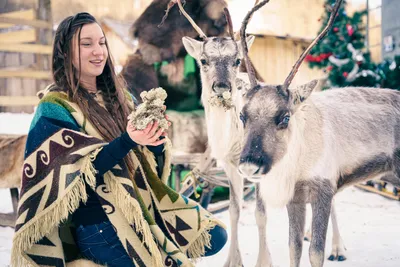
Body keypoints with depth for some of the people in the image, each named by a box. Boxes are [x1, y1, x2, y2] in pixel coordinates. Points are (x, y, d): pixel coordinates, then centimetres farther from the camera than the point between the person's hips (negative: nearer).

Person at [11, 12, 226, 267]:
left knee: (214, 236, 0)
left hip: (143, 200, 7)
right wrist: (127, 140, -30)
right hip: (98, 219, -6)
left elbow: (151, 155, 7)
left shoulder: (118, 95, 9)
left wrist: (156, 138, -16)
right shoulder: (55, 107, -9)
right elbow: (81, 168, -18)